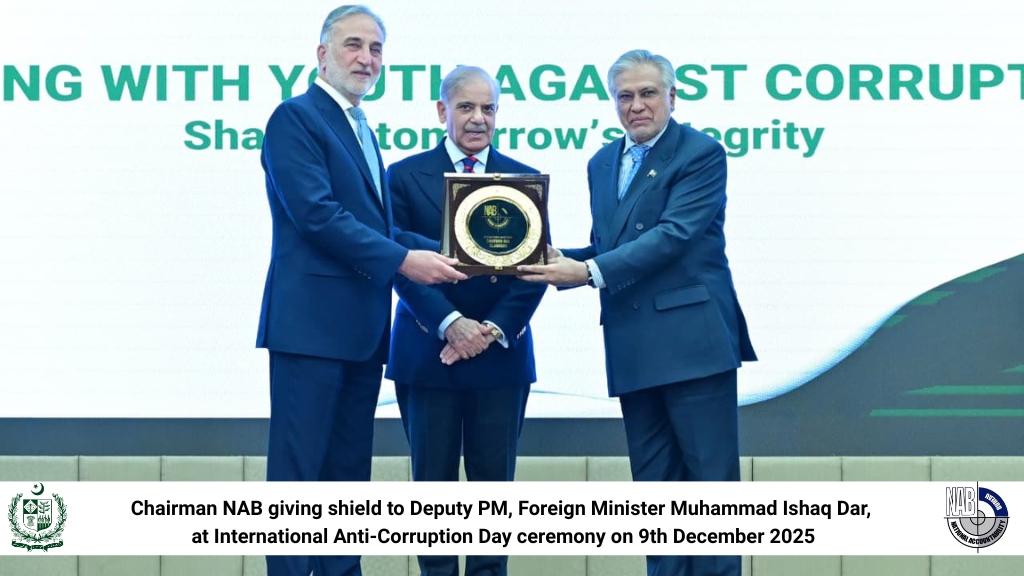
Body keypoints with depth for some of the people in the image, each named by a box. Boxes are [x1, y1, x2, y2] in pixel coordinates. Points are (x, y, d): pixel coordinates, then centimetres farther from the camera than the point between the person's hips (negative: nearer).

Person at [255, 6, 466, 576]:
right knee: (298, 467, -5)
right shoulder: (296, 117, -6)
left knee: (349, 470, 11)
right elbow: (316, 213, -17)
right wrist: (403, 259, -19)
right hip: (311, 320, -9)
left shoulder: (361, 130, 21)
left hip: (361, 328, 9)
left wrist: (447, 253, 4)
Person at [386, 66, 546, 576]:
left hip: (502, 353, 1)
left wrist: (493, 330, -10)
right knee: (433, 479, 3)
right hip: (428, 352, -1)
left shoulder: (524, 180, 8)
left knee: (494, 478, 4)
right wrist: (450, 323, -16)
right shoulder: (405, 176, 3)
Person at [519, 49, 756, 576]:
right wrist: (563, 261, -3)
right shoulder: (601, 164, 18)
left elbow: (673, 235, -15)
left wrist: (590, 271, -21)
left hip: (692, 339, -6)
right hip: (633, 349, 7)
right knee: (653, 482, 10)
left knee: (711, 475, -2)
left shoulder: (701, 154, -4)